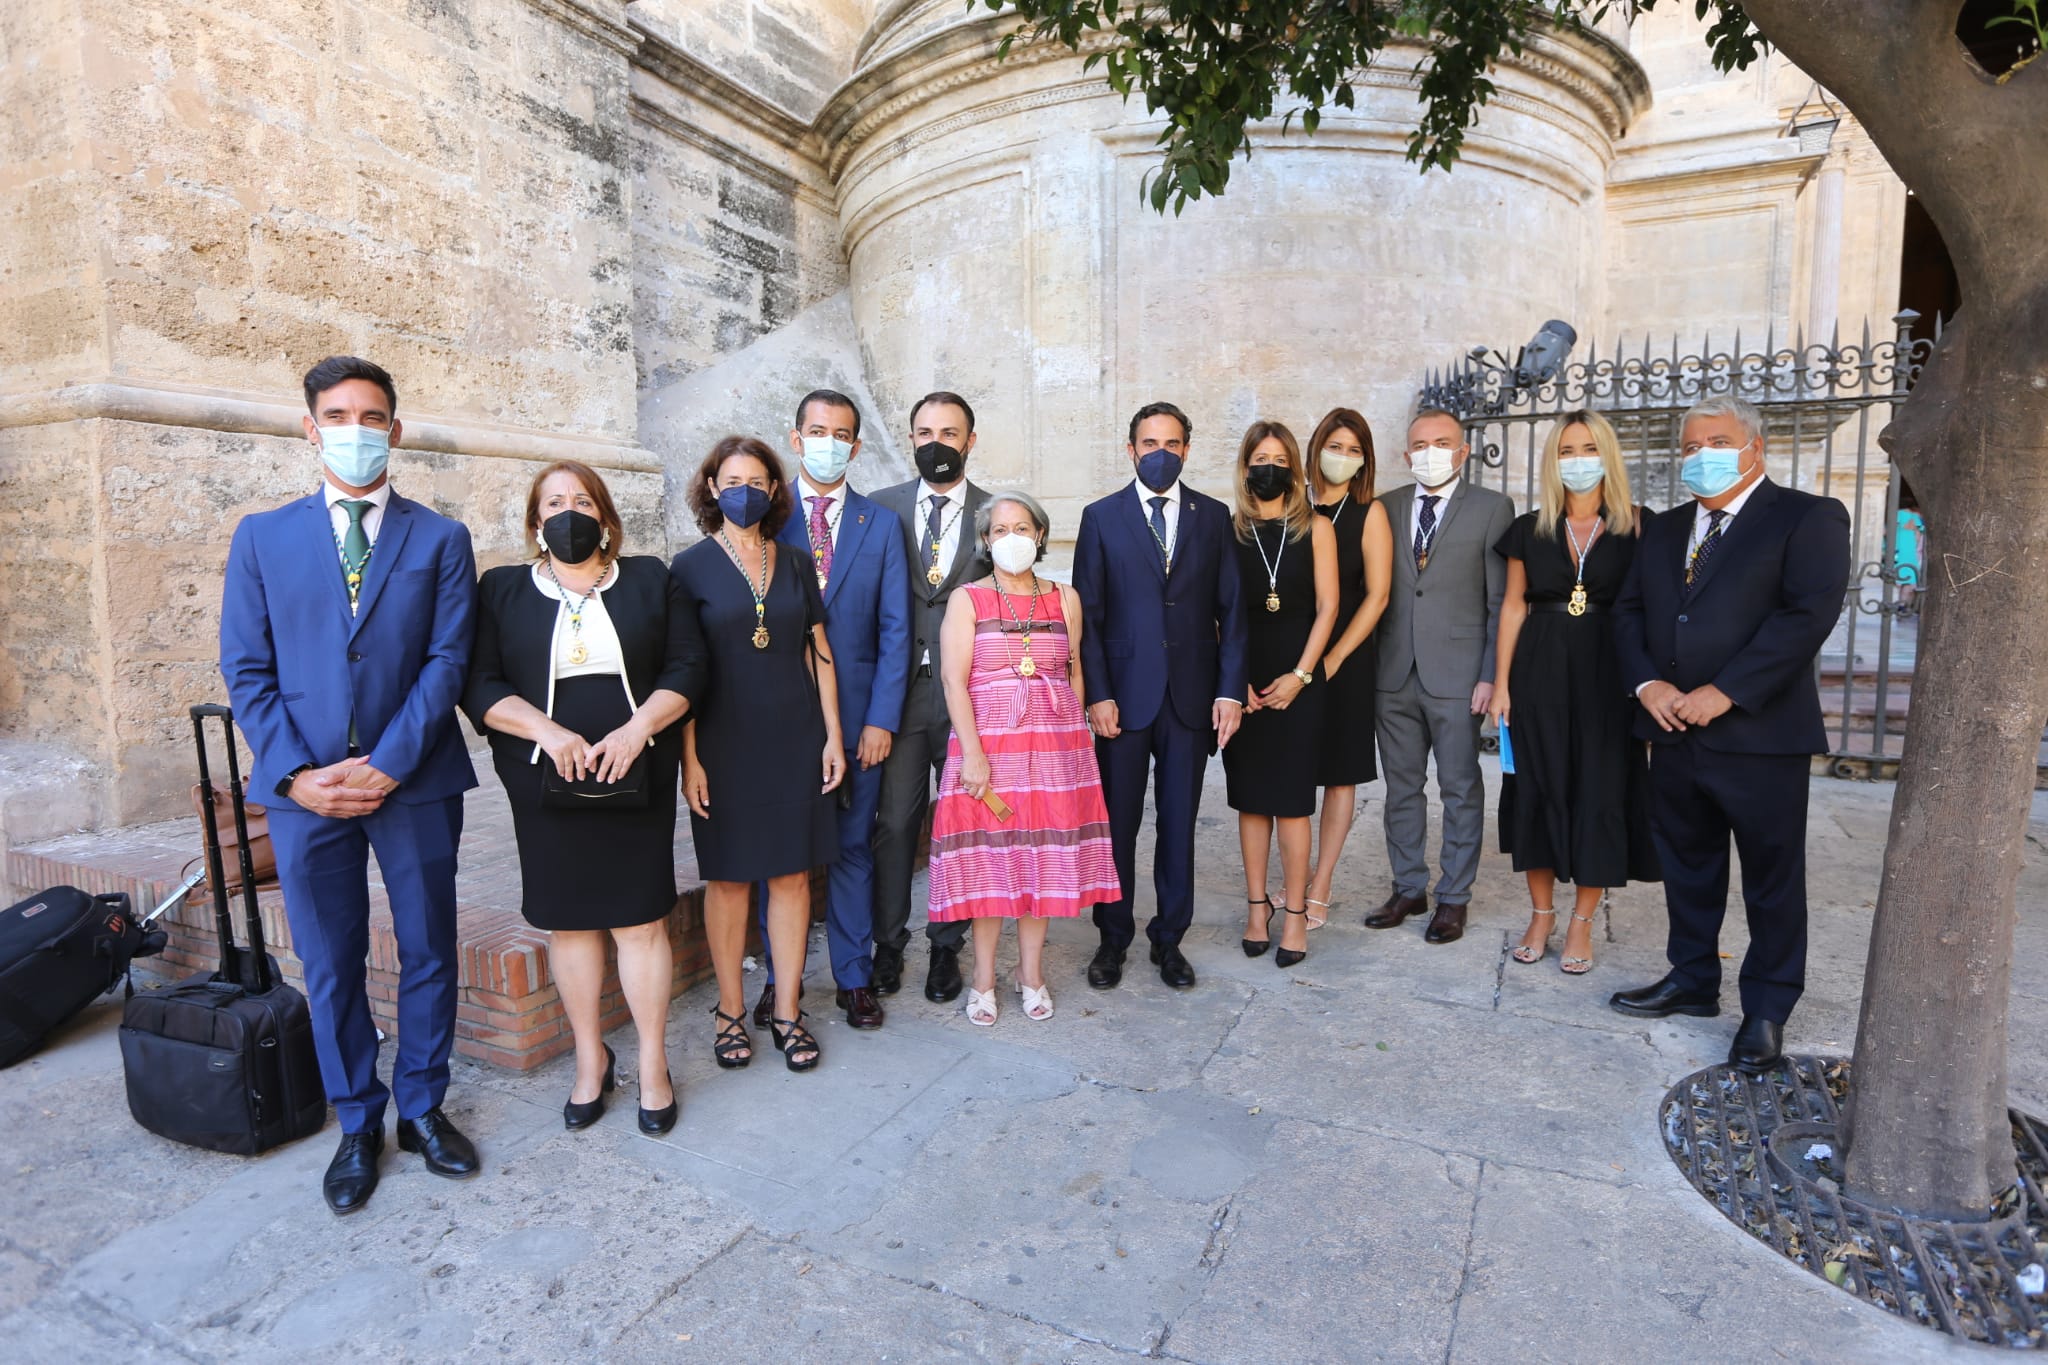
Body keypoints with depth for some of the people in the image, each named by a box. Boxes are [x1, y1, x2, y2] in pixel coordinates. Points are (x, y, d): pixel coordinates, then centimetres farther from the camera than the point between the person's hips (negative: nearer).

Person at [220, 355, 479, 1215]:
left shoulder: (440, 539, 4)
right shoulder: (262, 537, 8)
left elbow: (447, 661, -5)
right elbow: (247, 670, 2)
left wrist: (388, 765, -15)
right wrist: (295, 773, -11)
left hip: (414, 784, -1)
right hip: (304, 788, 1)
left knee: (427, 953, 9)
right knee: (331, 966, 10)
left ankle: (422, 1108, 28)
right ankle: (357, 1126, 28)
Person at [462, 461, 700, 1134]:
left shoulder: (650, 580, 7)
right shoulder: (502, 589, 7)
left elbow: (686, 667, -1)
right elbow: (479, 685, -2)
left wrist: (635, 729, -15)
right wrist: (547, 731, -16)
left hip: (637, 781, -1)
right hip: (548, 783, 1)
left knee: (641, 921, 2)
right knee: (569, 922, 9)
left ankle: (653, 1065, 16)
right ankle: (591, 1059, 26)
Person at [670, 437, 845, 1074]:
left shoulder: (796, 563, 7)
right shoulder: (691, 567, -1)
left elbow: (820, 655, 9)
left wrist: (833, 735, 3)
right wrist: (689, 756, -9)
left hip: (794, 739, 2)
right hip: (725, 742, -2)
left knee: (791, 874, 6)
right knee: (728, 876, 7)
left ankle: (787, 1012, 18)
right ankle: (730, 1011, 22)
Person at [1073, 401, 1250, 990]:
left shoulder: (1214, 516, 8)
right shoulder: (1101, 516, 3)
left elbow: (1231, 609, 6)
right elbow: (1087, 613, 0)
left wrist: (1231, 689, -2)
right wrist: (1096, 693, -8)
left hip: (1191, 695, 2)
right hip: (1123, 696, -1)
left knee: (1179, 824, 10)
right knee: (1116, 824, 7)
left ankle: (1169, 938, 25)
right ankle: (1113, 938, 23)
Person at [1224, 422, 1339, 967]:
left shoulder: (1315, 528, 5)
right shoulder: (1227, 528, 5)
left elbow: (1327, 606, 1)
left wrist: (1300, 675, -8)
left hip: (1296, 678, -1)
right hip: (1241, 679, 1)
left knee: (1290, 799, 0)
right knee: (1250, 798, 7)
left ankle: (1294, 913, 10)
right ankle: (1258, 906, 17)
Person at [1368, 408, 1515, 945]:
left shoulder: (1492, 508, 1)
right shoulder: (1385, 508, 10)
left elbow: (1500, 601, -2)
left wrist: (1490, 675, -8)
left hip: (1456, 674, -3)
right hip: (1395, 673, 3)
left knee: (1460, 789, 6)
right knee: (1401, 786, 11)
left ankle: (1454, 898, 19)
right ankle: (1409, 888, 25)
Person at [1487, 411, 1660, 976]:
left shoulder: (1635, 525, 1)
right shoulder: (1529, 529, 6)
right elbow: (1513, 607, 6)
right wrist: (1501, 684, 1)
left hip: (1608, 674, -1)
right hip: (1539, 673, 2)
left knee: (1600, 792, 2)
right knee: (1538, 789, 6)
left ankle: (1581, 924, 16)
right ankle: (1541, 914, 20)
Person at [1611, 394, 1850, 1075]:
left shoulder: (1806, 518, -4)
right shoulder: (1664, 530, 15)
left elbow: (1809, 614, -16)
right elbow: (1628, 611, 10)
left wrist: (1724, 693, -21)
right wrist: (1646, 682, -8)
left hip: (1760, 736, -5)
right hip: (1673, 734, 6)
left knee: (1772, 879, 7)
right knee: (1687, 867, 16)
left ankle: (1767, 1011, 22)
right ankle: (1692, 981, 32)